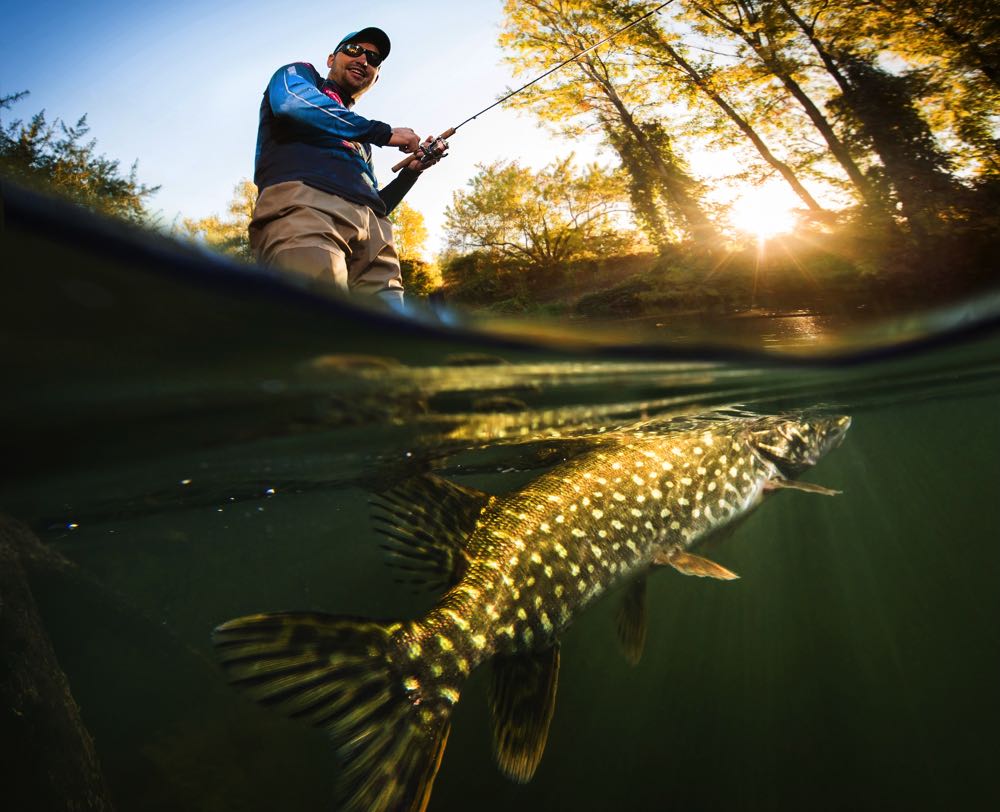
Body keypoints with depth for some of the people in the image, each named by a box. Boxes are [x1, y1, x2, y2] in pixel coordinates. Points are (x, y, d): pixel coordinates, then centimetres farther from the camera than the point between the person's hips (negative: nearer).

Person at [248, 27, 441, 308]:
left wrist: (411, 170, 22)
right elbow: (293, 102, 0)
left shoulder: (360, 142, 40)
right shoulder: (298, 74, 26)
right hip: (302, 203, -6)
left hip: (372, 230, 6)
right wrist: (385, 132, 6)